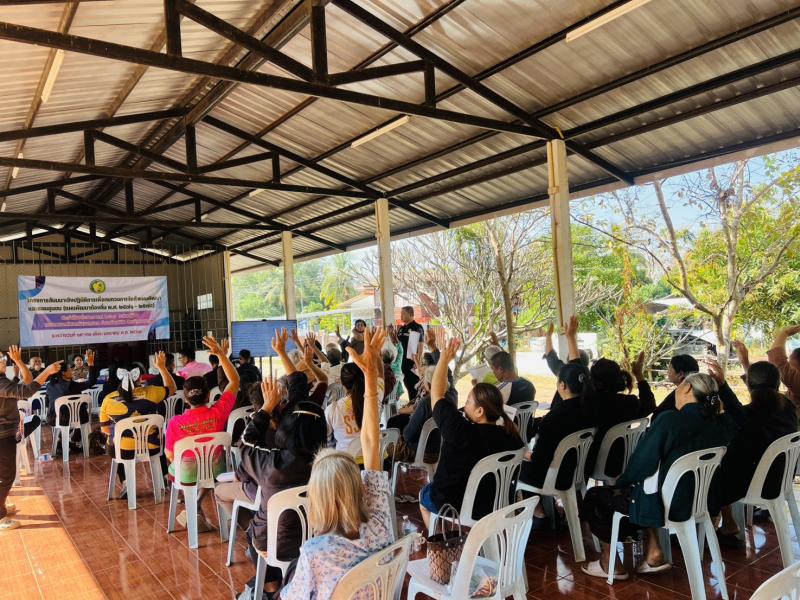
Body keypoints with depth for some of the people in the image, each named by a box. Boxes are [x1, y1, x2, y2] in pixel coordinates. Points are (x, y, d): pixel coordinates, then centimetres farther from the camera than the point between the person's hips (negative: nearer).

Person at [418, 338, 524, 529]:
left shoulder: (460, 431, -30)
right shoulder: (511, 436, -17)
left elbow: (436, 394, -18)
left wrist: (445, 358, -12)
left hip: (453, 505, -4)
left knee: (424, 494, 28)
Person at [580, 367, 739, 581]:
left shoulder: (669, 419, -24)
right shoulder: (717, 423, -7)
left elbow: (642, 463, -21)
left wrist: (620, 483, -2)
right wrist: (722, 384, 12)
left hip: (665, 504, -7)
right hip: (697, 500, 7)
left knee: (595, 496, 15)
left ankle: (610, 563, 27)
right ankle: (654, 553, 25)